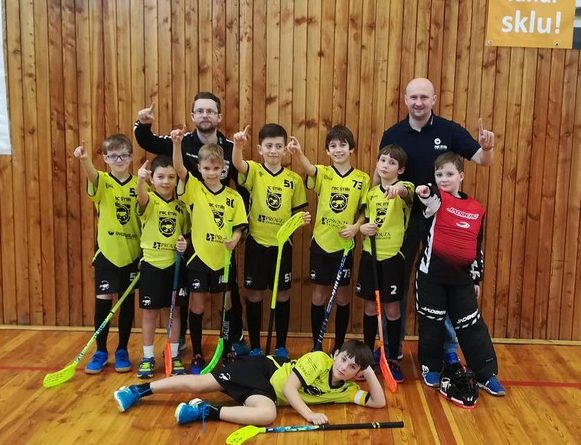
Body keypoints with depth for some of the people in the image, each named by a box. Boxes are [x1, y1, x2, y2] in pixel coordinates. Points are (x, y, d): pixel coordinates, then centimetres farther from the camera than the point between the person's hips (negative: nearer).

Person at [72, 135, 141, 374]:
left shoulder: (139, 185, 0)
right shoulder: (103, 181, -4)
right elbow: (91, 174, -29)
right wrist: (85, 160, -52)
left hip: (132, 253, 1)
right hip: (107, 252, -1)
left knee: (127, 302, 9)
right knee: (103, 300, 3)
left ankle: (122, 350, 24)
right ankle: (101, 351, 20)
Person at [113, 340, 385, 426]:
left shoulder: (346, 390, -2)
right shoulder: (319, 360, -19)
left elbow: (379, 402, -7)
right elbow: (289, 387, -23)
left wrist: (369, 372, -15)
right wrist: (309, 414, -34)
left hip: (270, 391, 5)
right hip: (263, 369, -5)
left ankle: (204, 411, -9)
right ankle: (141, 390, 1)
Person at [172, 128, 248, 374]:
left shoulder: (233, 196, 0)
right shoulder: (194, 188, -4)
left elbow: (239, 226, 3)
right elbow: (179, 169, -21)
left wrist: (234, 239, -19)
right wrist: (177, 143, -37)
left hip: (223, 259, 2)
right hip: (199, 257, -1)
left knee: (225, 305, 11)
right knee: (197, 305, 5)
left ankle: (227, 351, 29)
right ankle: (197, 355, 18)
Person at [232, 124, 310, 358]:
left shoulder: (294, 179, 2)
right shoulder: (254, 171, -5)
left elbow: (297, 212, 9)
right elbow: (237, 163, -28)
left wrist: (303, 219, -13)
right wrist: (238, 145, -48)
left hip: (282, 245, 2)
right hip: (256, 244, -2)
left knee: (283, 296, 9)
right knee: (254, 295, 7)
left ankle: (281, 346, 24)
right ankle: (255, 347, 22)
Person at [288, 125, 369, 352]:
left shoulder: (362, 178, 0)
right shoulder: (323, 173, -3)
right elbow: (309, 168, -26)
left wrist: (356, 227, -15)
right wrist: (298, 152, -47)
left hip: (344, 245, 0)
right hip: (320, 242, 0)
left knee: (342, 297, 11)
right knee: (318, 296, 7)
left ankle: (339, 346, 25)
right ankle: (316, 346, 21)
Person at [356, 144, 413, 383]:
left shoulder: (403, 188, -7)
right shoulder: (371, 193, 9)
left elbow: (407, 192, -33)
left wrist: (399, 187, -57)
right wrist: (363, 227, -6)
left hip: (393, 256, -4)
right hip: (370, 254, 4)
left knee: (392, 309, 3)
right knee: (370, 307, 11)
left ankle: (393, 358, 17)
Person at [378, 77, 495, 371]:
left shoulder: (450, 131, -5)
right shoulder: (392, 135, -2)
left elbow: (483, 161, -7)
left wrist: (487, 147, -29)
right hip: (403, 217, 1)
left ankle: (449, 349, 24)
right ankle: (393, 346, 26)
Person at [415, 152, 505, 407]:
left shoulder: (476, 209, 7)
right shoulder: (436, 197, -3)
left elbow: (477, 248, 13)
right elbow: (426, 197, -29)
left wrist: (477, 278, 14)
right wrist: (422, 192, -53)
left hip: (462, 276, 3)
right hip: (432, 273, -2)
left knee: (472, 326, 7)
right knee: (432, 323, 8)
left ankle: (487, 375, 16)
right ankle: (431, 368, 25)